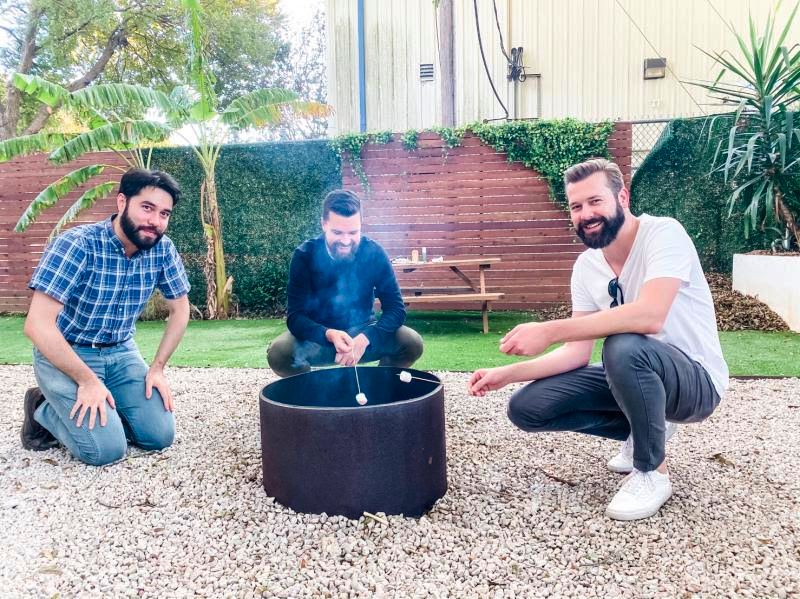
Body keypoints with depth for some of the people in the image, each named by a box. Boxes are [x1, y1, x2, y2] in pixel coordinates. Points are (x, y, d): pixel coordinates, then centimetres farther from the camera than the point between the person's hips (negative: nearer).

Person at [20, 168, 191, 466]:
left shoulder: (162, 249, -10)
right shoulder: (76, 244, -24)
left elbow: (180, 310, 4)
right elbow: (37, 325, -27)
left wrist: (157, 368, -2)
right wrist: (87, 381, -24)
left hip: (120, 352, 5)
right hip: (63, 354, -4)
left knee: (160, 435, -8)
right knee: (107, 449, -18)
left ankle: (100, 408, 17)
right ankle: (44, 411, 10)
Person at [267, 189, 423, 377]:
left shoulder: (373, 253, -12)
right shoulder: (305, 255, -14)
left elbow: (396, 308, -15)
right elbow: (295, 316, -18)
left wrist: (365, 338, -33)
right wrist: (329, 335, -39)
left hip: (363, 332, 1)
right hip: (318, 337, -1)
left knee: (412, 343, -24)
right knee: (278, 353, -30)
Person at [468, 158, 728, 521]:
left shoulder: (663, 233, -21)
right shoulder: (585, 266, -1)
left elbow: (650, 315, -38)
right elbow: (578, 351, -2)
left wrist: (549, 331, -37)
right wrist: (507, 374, -13)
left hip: (696, 381, -6)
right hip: (635, 376, 6)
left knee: (623, 346, -39)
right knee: (526, 407, -6)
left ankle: (652, 473, -12)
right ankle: (643, 430, 12)